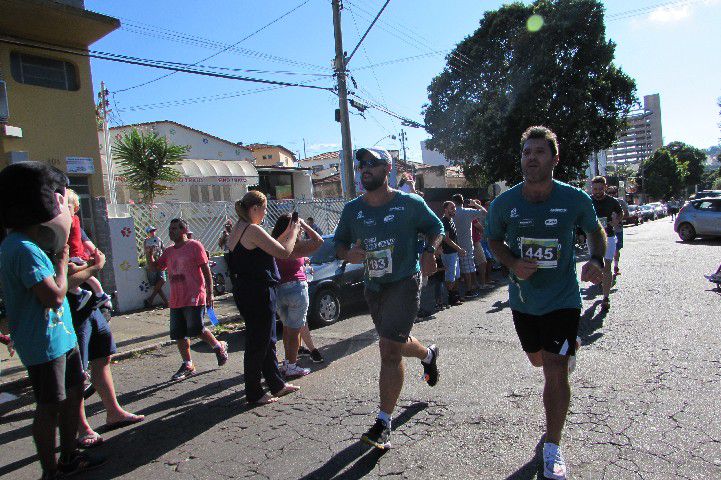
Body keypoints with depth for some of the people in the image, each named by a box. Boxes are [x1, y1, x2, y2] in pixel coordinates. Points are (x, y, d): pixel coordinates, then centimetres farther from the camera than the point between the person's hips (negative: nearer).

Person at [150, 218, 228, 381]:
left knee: (196, 329, -9)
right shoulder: (169, 251, 16)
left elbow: (206, 269, -6)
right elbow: (155, 267, 17)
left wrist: (210, 293, -10)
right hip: (176, 300, 7)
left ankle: (219, 347, 15)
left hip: (194, 297, -7)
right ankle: (187, 365, 18)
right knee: (179, 334, 7)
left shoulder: (194, 246, -4)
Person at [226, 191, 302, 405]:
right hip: (257, 295, -10)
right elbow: (284, 252, -18)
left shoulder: (239, 229, 12)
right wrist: (293, 232, -3)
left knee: (268, 341, 19)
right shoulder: (252, 230, -19)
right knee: (258, 343, 2)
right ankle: (254, 393, 16)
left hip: (246, 292, 10)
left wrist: (286, 233, 13)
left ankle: (277, 384, 31)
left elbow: (267, 249, 18)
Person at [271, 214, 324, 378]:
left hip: (278, 289, 7)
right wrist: (304, 225, -10)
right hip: (296, 288, -7)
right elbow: (318, 241, -17)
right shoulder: (295, 246, -18)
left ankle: (287, 362, 28)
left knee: (287, 328, 20)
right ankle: (291, 367, 10)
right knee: (294, 330, 3)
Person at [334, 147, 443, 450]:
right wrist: (348, 254, -14)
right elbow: (339, 242, 10)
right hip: (373, 286, 6)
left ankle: (383, 424, -2)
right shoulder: (352, 209, 3)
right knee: (394, 344, 21)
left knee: (390, 350, -12)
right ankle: (429, 355, 56)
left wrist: (430, 251, -14)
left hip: (404, 283, -5)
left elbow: (436, 228, 6)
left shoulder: (410, 203, -6)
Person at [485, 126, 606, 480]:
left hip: (562, 298, -3)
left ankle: (552, 448, 9)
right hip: (523, 299, 3)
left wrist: (597, 260, -14)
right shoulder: (504, 204, -12)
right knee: (538, 360, 23)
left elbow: (595, 230, 6)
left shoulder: (576, 200, -14)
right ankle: (569, 346, 62)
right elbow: (494, 241, 4)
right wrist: (513, 264, -16)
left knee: (555, 369, -11)